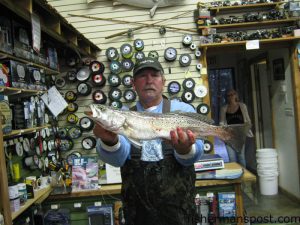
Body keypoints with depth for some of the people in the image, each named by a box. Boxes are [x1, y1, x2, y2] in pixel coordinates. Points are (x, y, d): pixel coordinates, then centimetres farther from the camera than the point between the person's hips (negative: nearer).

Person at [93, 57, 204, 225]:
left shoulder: (183, 110, -2)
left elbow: (195, 153, -14)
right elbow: (117, 158, -13)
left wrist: (185, 149, -36)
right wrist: (110, 141, -34)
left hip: (178, 206, -1)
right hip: (137, 207, 1)